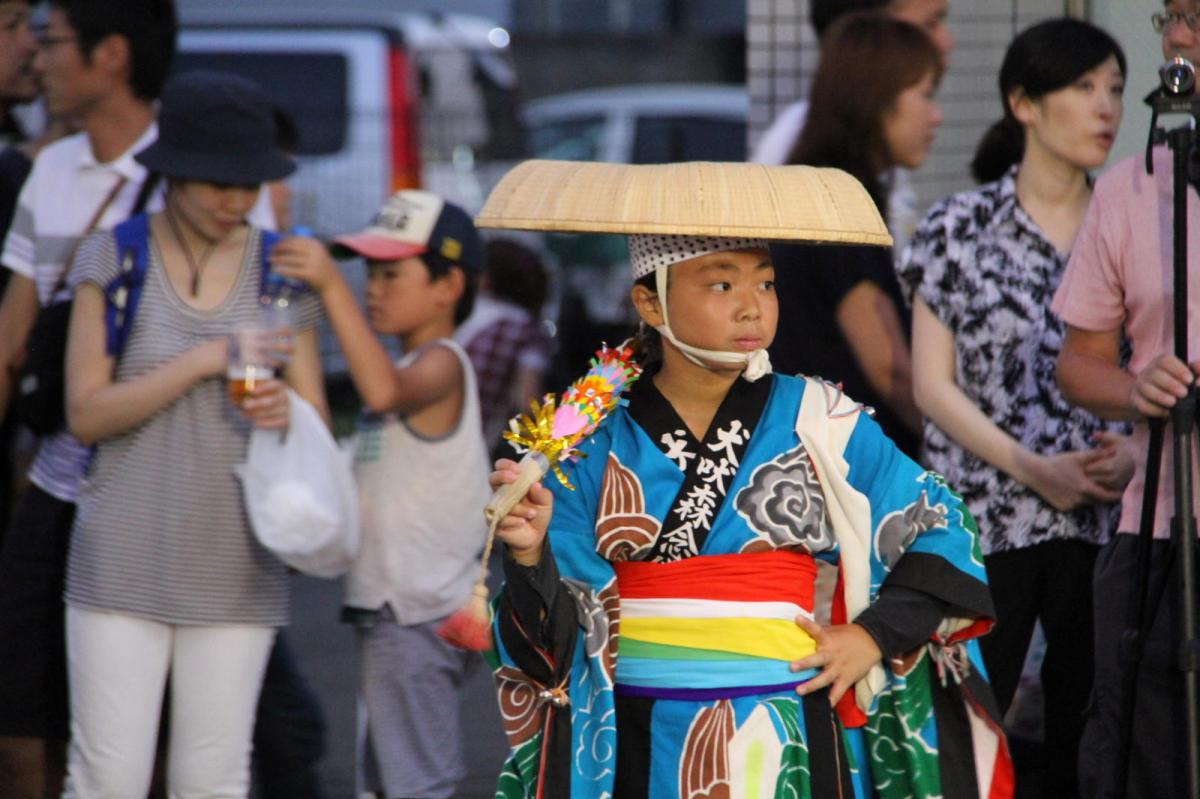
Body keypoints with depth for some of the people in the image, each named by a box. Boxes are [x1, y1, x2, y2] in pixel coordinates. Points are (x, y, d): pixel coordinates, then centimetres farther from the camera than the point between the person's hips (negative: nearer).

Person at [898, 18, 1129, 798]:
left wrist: (1133, 450, -7)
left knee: (1088, 732, 1)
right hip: (987, 521, -3)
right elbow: (934, 384, 0)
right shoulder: (960, 228, 1)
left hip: (1105, 520, 3)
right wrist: (1031, 468, -12)